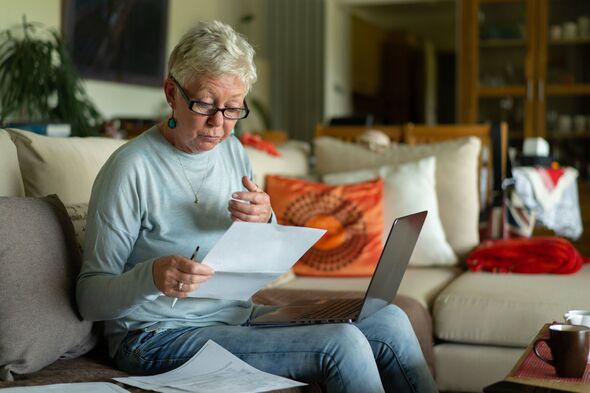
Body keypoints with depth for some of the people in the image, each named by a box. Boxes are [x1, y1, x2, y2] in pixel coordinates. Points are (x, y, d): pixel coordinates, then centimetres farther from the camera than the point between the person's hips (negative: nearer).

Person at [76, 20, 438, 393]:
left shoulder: (232, 151, 7)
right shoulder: (131, 168, -15)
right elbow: (90, 298, -14)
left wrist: (265, 222, -8)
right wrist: (151, 277, -35)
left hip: (238, 316, 7)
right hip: (161, 336, -7)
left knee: (390, 322, -7)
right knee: (341, 344, -23)